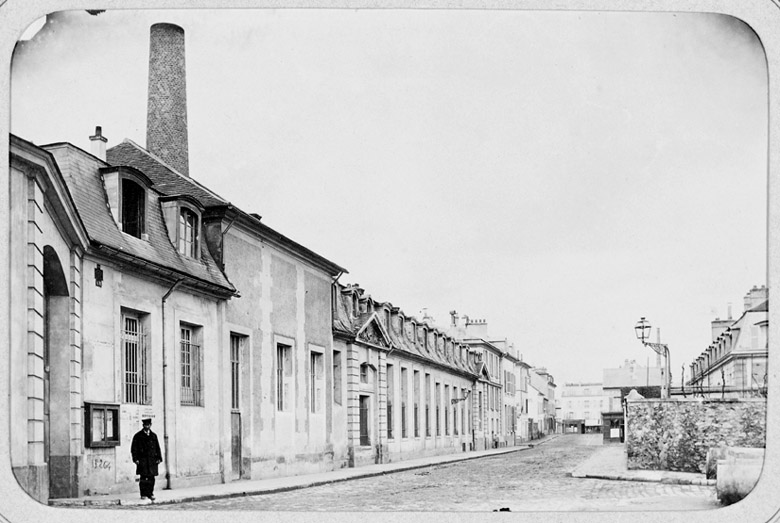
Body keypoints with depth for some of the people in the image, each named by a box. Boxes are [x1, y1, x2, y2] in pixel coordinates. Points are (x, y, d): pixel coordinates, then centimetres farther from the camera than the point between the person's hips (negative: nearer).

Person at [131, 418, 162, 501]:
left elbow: (157, 448, 15)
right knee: (143, 477, -7)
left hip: (152, 460, 3)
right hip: (142, 460, -3)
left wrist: (159, 458, 6)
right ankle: (143, 494, -1)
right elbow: (134, 448, 2)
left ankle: (150, 494, 11)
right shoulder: (138, 436, 3)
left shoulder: (153, 436, 14)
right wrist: (135, 459, -7)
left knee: (151, 478, 3)